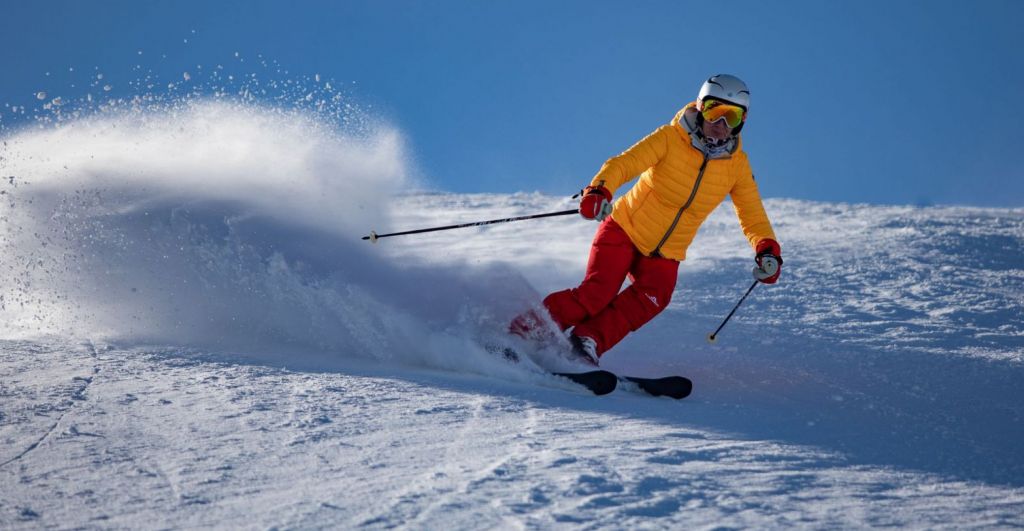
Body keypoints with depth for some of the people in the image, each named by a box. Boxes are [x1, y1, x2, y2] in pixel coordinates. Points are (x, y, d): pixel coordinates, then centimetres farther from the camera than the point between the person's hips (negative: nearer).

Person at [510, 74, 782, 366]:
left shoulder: (737, 164, -3)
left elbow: (752, 214, 4)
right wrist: (599, 190, -45)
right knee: (596, 294, -21)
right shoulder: (670, 139, -14)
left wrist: (767, 249, -15)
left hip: (664, 255, 3)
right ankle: (526, 329, -8)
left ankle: (587, 340, -20)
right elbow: (624, 164, -25)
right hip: (624, 230, -3)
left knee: (651, 299, -26)